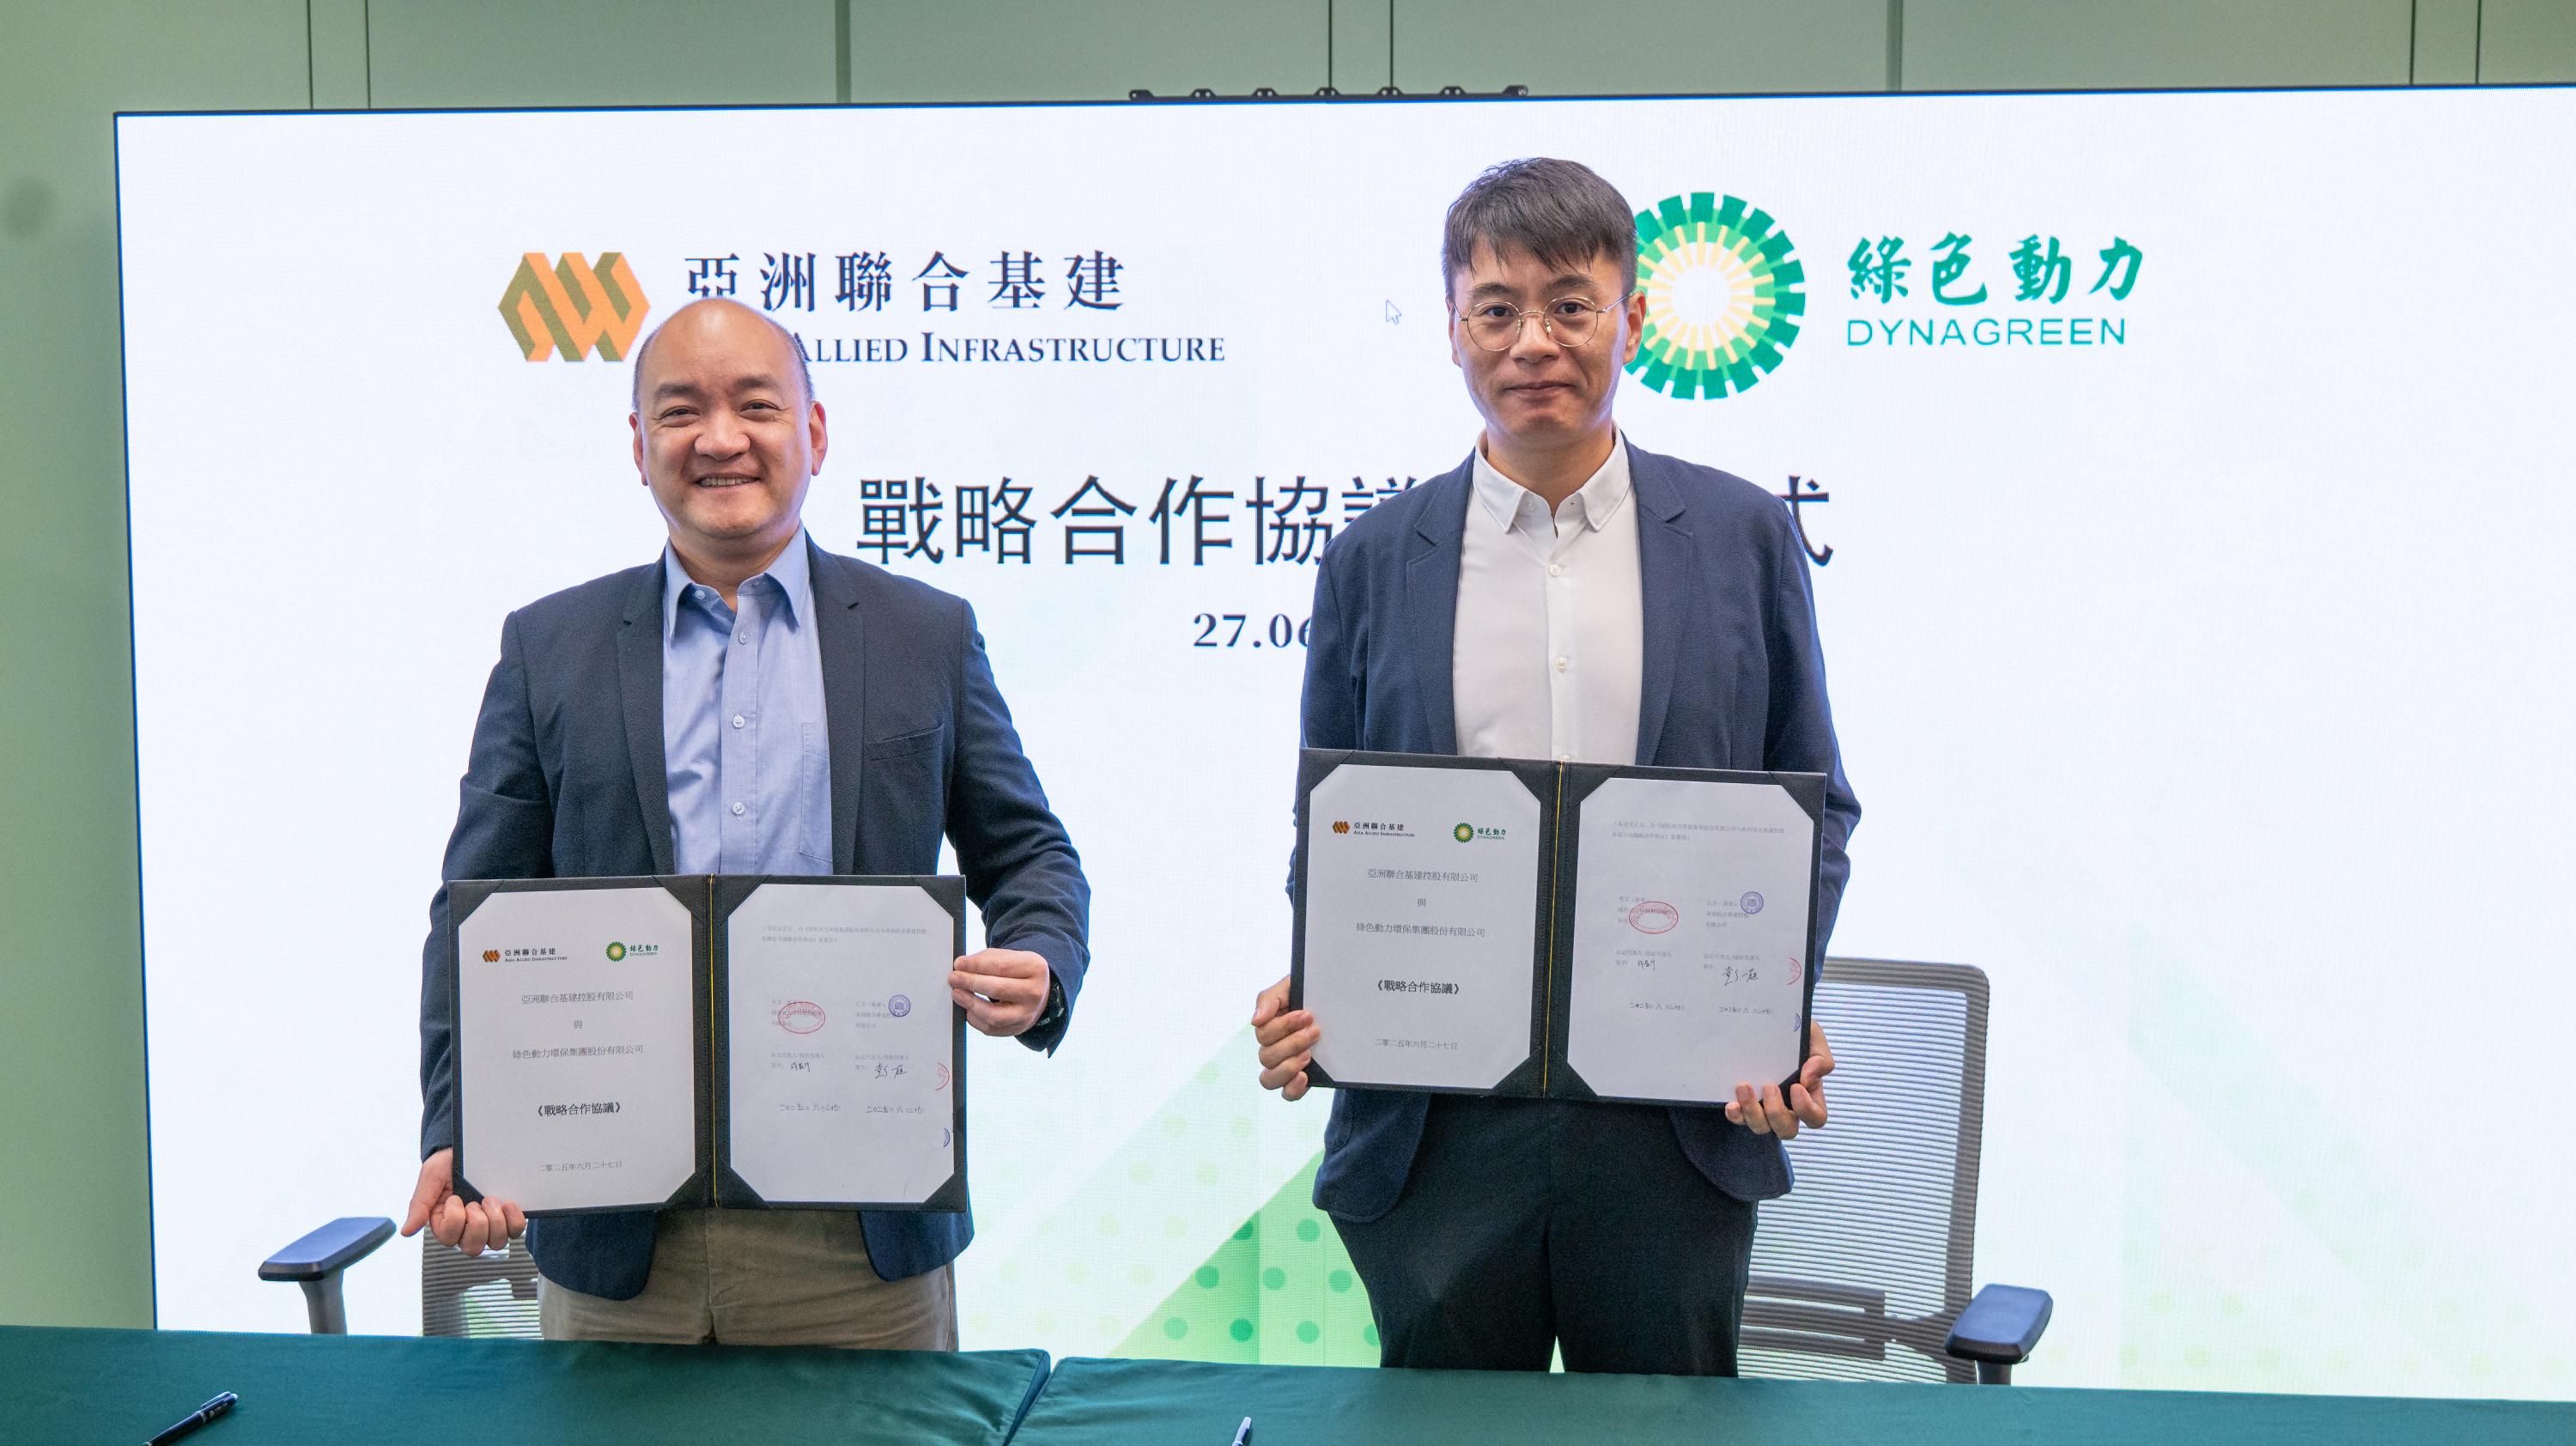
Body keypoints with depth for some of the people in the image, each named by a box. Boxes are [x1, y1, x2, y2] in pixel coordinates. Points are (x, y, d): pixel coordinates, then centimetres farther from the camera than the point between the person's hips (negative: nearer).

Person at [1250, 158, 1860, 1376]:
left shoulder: (1742, 535, 4)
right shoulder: (1372, 561, 6)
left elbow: (1812, 806, 7)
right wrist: (1305, 998, -10)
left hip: (1678, 1126, 0)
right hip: (1434, 1129, 1)